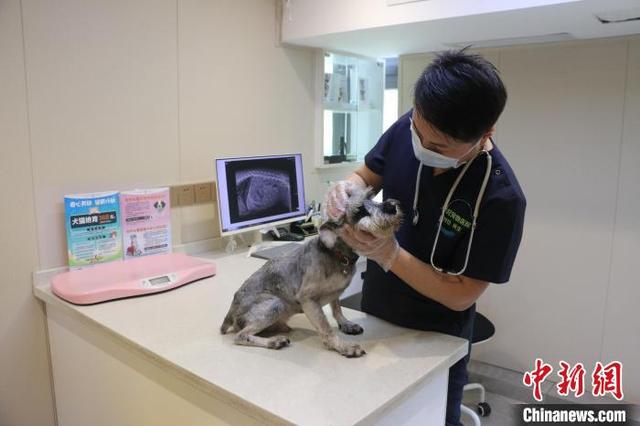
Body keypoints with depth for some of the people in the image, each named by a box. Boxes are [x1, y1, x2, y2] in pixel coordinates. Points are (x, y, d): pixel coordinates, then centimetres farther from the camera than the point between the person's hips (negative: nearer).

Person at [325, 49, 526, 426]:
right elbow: (368, 176, 1)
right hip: (373, 315, 5)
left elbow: (461, 295, -22)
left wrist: (388, 254, -32)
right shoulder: (408, 128, -16)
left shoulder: (501, 198, -28)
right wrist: (347, 189, -22)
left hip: (436, 341, -4)